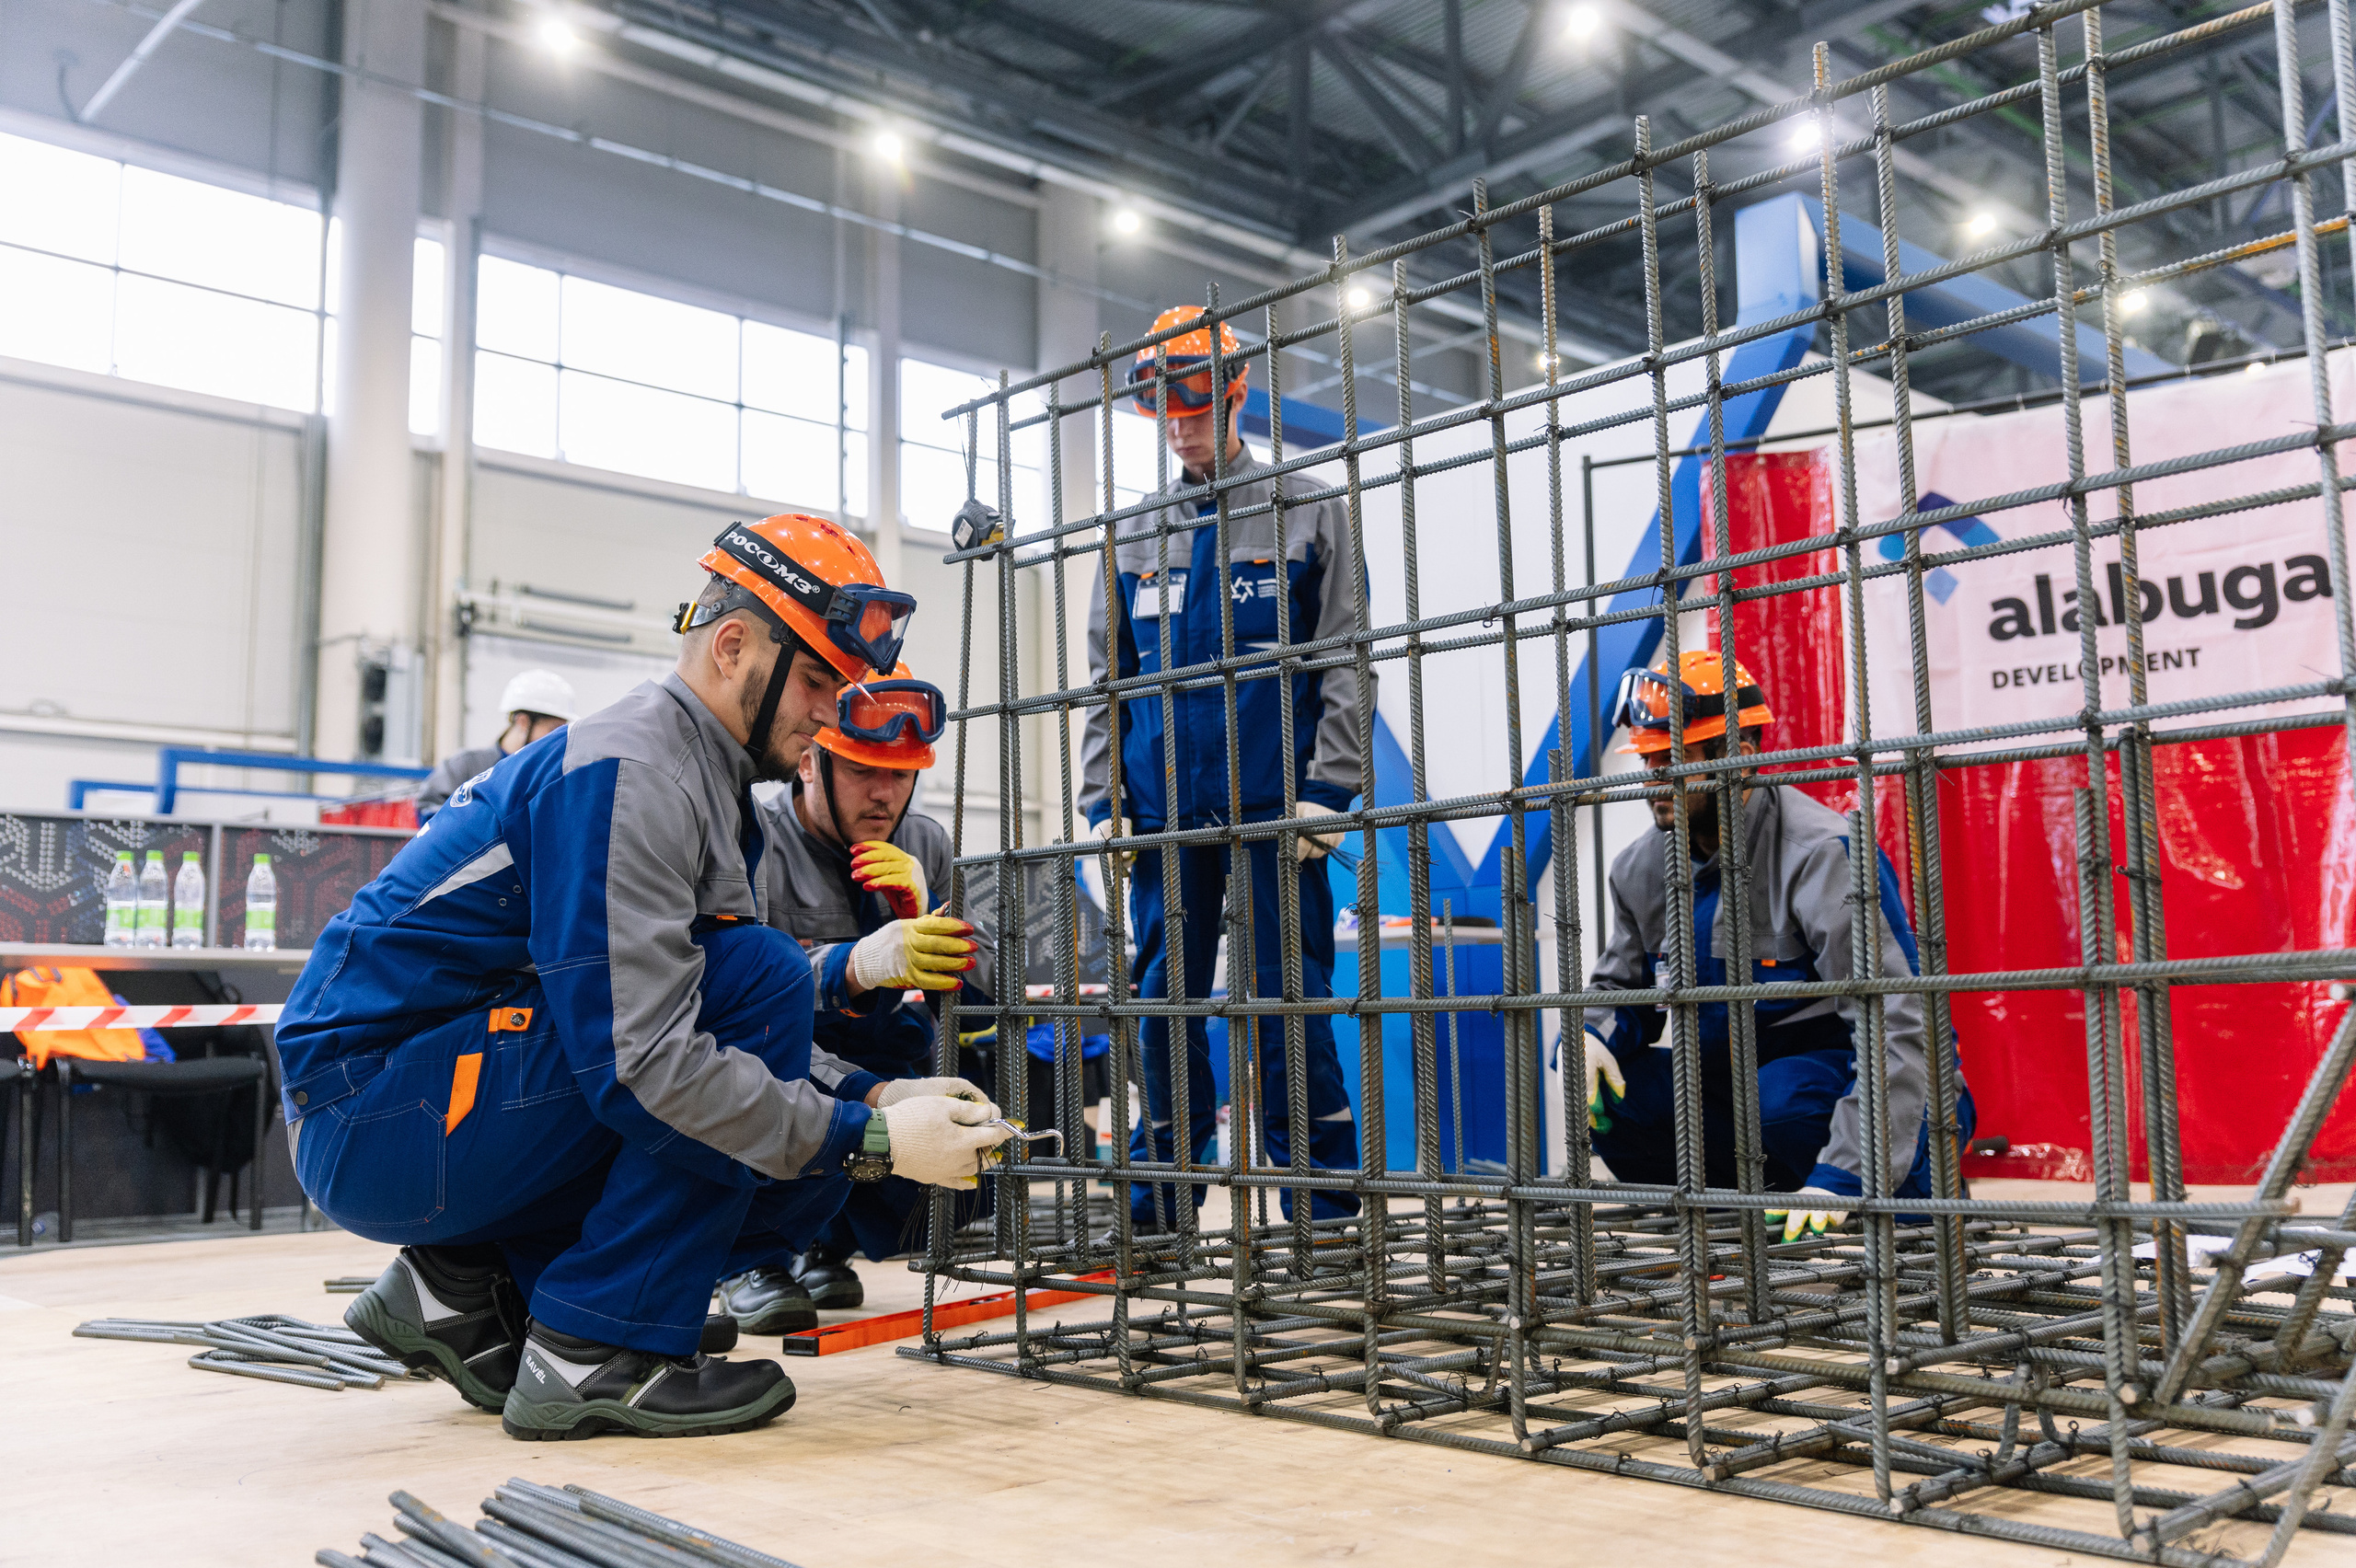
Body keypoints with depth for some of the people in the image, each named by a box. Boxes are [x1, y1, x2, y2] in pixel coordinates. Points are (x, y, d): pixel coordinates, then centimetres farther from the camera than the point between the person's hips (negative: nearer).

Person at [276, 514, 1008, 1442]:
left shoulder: (711, 787, 11)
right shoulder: (623, 772, -20)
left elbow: (745, 1029, 14)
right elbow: (637, 1060, -29)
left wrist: (872, 1097, -2)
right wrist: (872, 1141, -25)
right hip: (373, 1113, -9)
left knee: (808, 1176, 1)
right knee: (760, 973, -21)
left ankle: (466, 1288, 10)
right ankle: (595, 1351, -15)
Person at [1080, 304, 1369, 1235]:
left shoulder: (1307, 515, 6)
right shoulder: (1135, 538, 16)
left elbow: (1344, 665, 1)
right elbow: (1106, 682, 16)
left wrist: (1327, 789, -9)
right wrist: (1103, 801, 6)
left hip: (1274, 807, -3)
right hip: (1163, 811, 4)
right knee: (1163, 1002, 7)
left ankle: (1324, 1208, 5)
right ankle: (1158, 1203, 17)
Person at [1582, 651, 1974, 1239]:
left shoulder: (1825, 853, -23)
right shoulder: (1641, 869, 0)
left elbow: (1895, 1025, -29)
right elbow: (1620, 989, 14)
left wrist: (1842, 1175, -38)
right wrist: (1590, 1034, -13)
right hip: (1740, 1087, 6)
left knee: (1787, 1096, -37)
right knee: (1607, 1089, -15)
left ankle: (1923, 1200, -7)